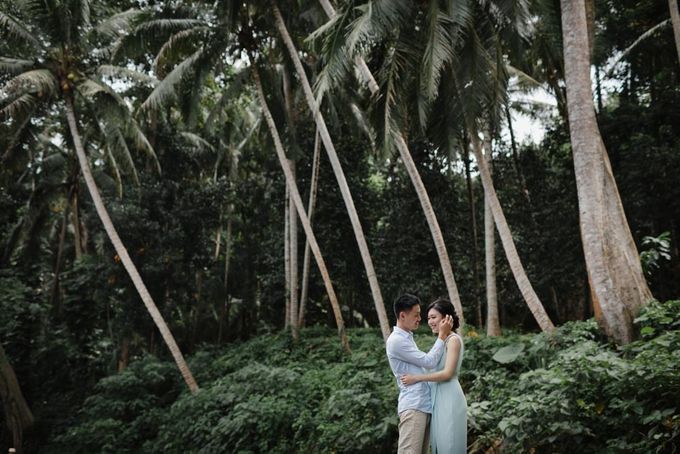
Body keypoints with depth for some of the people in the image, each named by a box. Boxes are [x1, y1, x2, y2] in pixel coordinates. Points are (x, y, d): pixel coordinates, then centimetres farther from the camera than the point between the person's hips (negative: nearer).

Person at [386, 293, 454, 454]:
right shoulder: (396, 340, -13)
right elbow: (429, 361, -12)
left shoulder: (407, 337, 19)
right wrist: (442, 335, -7)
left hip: (424, 405, 10)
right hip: (413, 406, -10)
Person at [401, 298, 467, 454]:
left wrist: (417, 378, -15)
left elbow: (447, 373, -18)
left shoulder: (453, 340, -11)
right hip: (439, 399, 9)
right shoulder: (442, 340, 15)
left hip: (449, 399, -9)